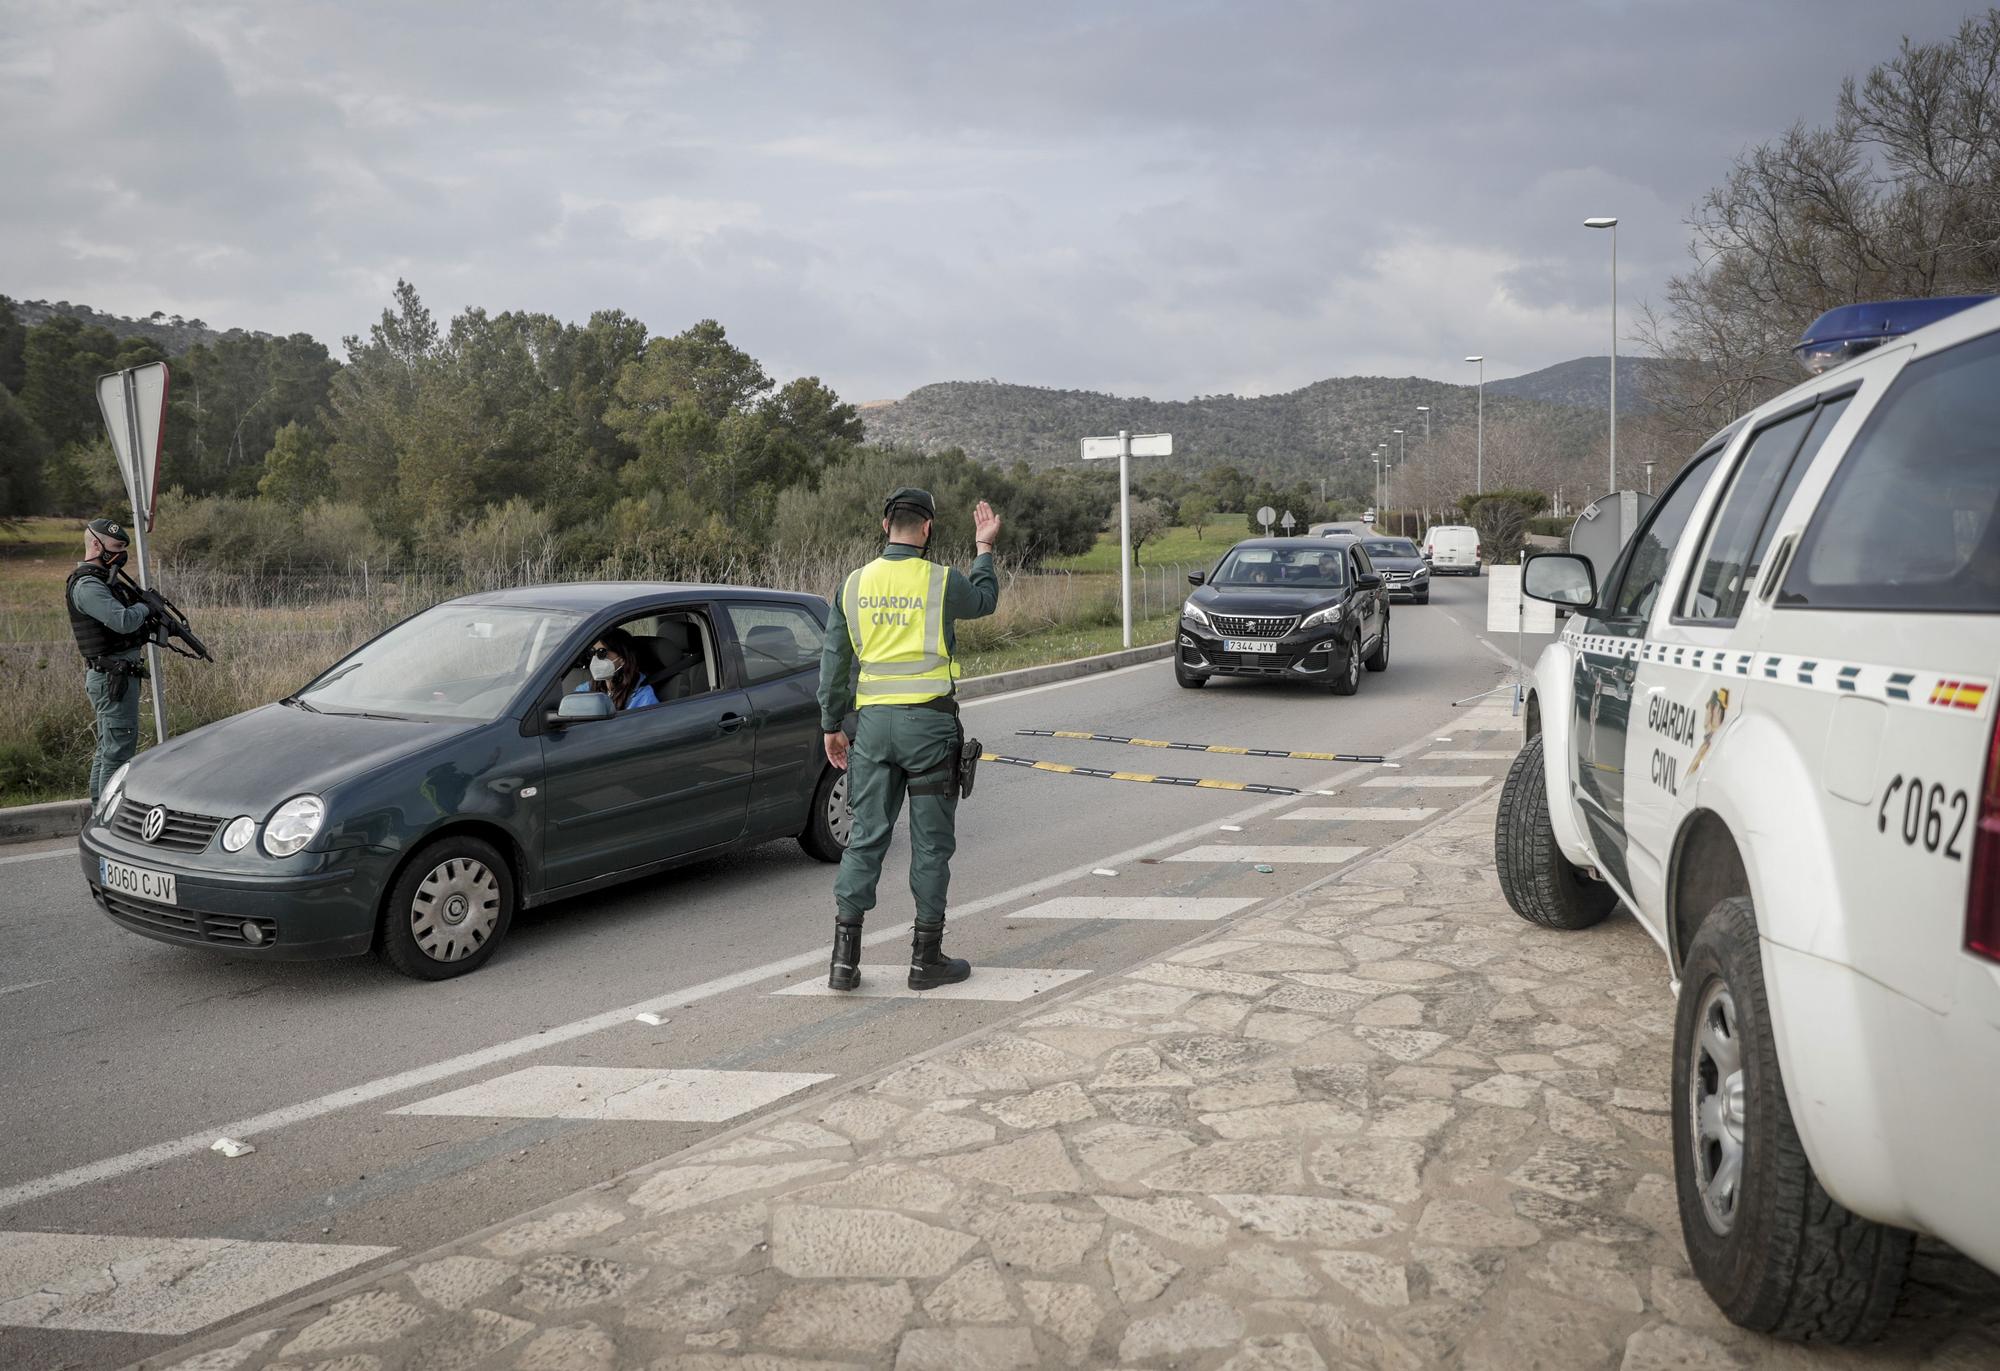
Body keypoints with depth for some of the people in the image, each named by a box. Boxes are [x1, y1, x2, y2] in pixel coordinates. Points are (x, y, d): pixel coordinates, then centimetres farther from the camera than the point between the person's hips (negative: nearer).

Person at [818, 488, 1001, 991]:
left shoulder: (855, 584, 6)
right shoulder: (942, 581, -5)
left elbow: (833, 660, 9)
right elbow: (985, 600, 17)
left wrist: (832, 725, 17)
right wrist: (984, 547, 31)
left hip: (873, 722, 4)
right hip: (928, 722, -4)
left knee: (865, 836, 7)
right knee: (931, 842, 5)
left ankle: (845, 958, 6)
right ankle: (926, 958, 12)